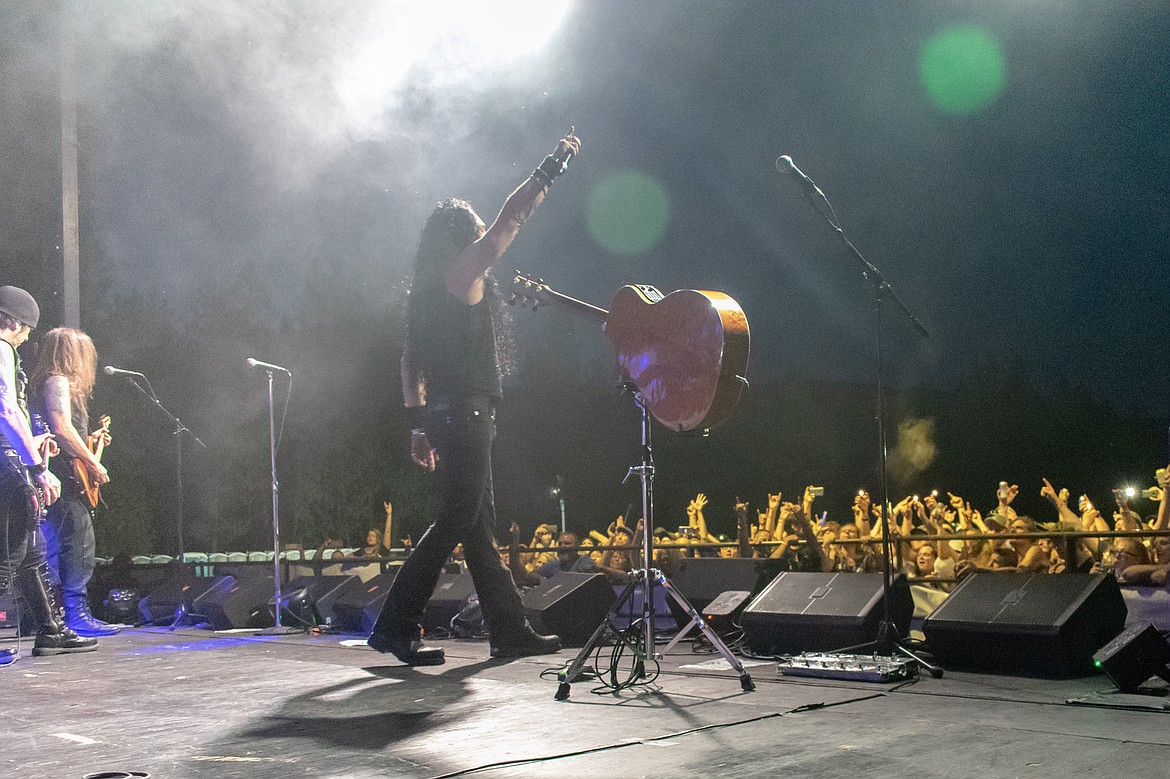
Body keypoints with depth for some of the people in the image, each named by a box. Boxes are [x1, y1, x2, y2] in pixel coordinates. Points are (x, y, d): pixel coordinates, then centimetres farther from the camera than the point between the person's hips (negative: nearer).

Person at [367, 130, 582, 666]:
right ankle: (395, 625, -9)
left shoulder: (425, 289, 18)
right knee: (457, 518, -9)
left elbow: (411, 361, 18)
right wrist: (552, 165, -1)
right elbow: (512, 218, -8)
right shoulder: (463, 273, -7)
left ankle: (510, 631, 16)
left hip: (444, 413, 10)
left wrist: (419, 420, 19)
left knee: (478, 522, 10)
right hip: (466, 413, -10)